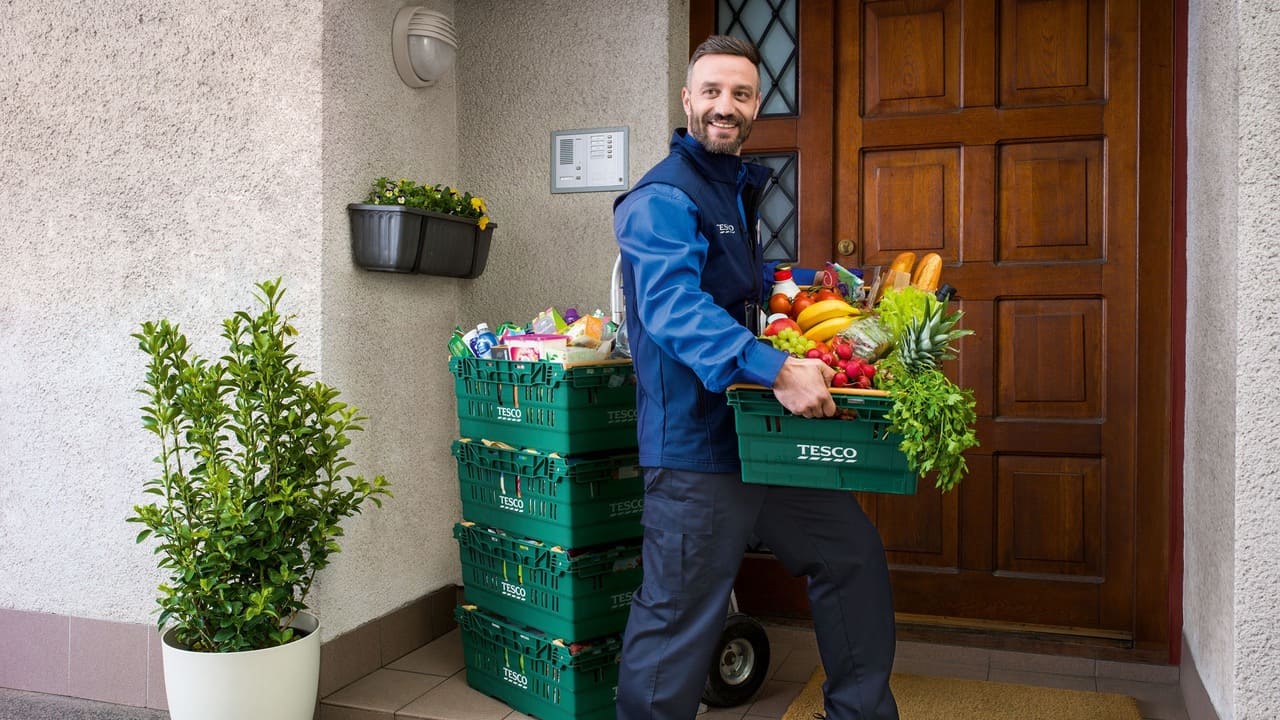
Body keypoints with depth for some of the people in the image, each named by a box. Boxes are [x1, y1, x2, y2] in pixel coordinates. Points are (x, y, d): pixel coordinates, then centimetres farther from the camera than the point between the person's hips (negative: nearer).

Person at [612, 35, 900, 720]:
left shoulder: (737, 187, 17)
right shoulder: (662, 198, -13)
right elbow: (676, 307, -28)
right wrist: (775, 370, -39)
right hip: (696, 442, -9)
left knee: (853, 554, 17)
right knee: (678, 618, -1)